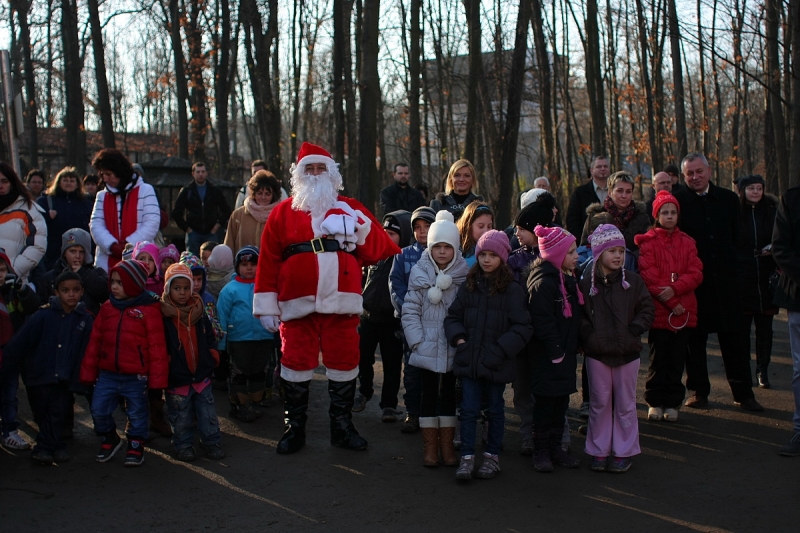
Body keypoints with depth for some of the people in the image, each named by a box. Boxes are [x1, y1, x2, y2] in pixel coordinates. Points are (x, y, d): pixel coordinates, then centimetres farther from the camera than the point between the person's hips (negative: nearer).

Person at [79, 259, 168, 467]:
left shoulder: (149, 309, -9)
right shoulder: (107, 308, 5)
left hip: (136, 377, -4)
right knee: (99, 410, 7)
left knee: (137, 414, 9)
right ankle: (109, 439, 31)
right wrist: (88, 372, 7)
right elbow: (95, 341, 8)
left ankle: (136, 447, 28)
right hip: (107, 375, 4)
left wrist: (157, 378, -11)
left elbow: (157, 346, -9)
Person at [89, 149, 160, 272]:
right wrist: (113, 246, -14)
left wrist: (129, 244, -16)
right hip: (107, 264, 4)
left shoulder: (145, 190, 3)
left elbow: (152, 223, -6)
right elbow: (96, 225, 4)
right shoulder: (102, 196, 16)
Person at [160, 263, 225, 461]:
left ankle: (211, 441, 22)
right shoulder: (163, 316, -9)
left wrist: (211, 360, 7)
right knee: (181, 416, 8)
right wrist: (166, 369, -9)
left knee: (207, 413, 10)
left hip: (201, 375, 3)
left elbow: (210, 339, 13)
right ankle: (183, 445, 22)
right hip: (177, 378, -3)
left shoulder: (199, 313, 4)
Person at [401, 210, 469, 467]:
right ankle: (429, 446, 16)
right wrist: (417, 341, -10)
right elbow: (410, 311, -4)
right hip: (427, 347, -1)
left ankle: (447, 445, 21)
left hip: (454, 348, 1)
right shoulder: (419, 272, -4)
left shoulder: (464, 274, -3)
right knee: (429, 394, 7)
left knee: (449, 394, 11)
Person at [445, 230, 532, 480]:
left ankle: (492, 456, 25)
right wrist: (458, 338, -4)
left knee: (495, 409, 13)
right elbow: (453, 316, 13)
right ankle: (467, 457, 10)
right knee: (469, 409, 3)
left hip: (496, 363, -2)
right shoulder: (468, 286, 4)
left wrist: (500, 350, -16)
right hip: (468, 360, 3)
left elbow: (522, 327, -10)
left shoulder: (513, 290, -8)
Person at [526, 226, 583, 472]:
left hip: (564, 354, 9)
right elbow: (542, 322, -23)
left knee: (561, 401, 14)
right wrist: (555, 352, -20)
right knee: (544, 402, 1)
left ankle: (555, 447, 25)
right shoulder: (543, 283, -19)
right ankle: (541, 451, 11)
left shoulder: (567, 279, 11)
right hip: (546, 358, -9)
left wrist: (573, 348, 13)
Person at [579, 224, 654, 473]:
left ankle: (623, 452, 18)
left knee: (625, 404, 7)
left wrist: (633, 330, -10)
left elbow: (647, 309, 1)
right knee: (599, 403, 8)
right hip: (597, 353, 0)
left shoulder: (633, 281, -1)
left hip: (627, 352, 0)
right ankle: (599, 451, 18)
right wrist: (588, 335, -11)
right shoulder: (587, 284, -2)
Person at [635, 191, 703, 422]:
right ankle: (655, 402, 14)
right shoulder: (648, 242, -1)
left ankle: (672, 403, 15)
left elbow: (696, 273, 0)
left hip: (684, 311, 3)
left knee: (677, 360, 7)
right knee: (658, 359, 4)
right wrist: (671, 303, -14)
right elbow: (648, 276, -9)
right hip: (658, 310, -3)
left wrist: (674, 288, -17)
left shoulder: (687, 242, 10)